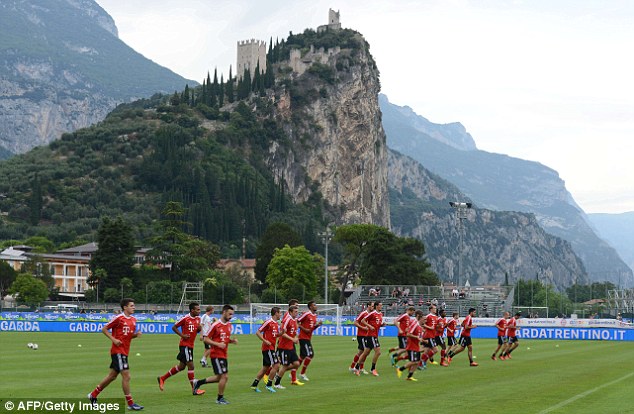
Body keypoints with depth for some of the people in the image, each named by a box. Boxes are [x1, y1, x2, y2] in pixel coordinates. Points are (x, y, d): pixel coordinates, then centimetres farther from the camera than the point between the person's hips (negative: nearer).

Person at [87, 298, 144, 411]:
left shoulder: (133, 320, 10)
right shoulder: (119, 318, -12)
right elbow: (104, 329, -6)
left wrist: (136, 334, 0)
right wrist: (113, 339, -17)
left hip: (124, 352, 9)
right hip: (118, 351, -9)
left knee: (112, 376, 15)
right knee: (126, 376, -10)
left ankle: (93, 394, 29)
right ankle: (130, 403, -5)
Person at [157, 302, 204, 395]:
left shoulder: (198, 318, 7)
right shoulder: (185, 318, -14)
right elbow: (174, 327, -6)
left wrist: (199, 328, -4)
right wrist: (182, 335, -17)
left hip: (190, 346, 8)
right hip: (184, 345, -8)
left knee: (181, 366, 14)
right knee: (191, 365, -9)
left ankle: (162, 378, 28)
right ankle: (194, 389, -5)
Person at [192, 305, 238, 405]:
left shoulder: (229, 325, 10)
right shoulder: (215, 325, -14)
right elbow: (205, 339, -12)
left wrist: (232, 340, 1)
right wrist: (218, 344, -23)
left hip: (223, 355, 9)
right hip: (216, 354, -9)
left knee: (220, 377, 14)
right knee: (224, 376, -8)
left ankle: (198, 382, 29)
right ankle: (220, 398, 7)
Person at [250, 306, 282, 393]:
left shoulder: (276, 324, 14)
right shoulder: (268, 322, -13)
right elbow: (258, 332, -13)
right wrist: (265, 341, -21)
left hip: (272, 348, 9)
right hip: (268, 348, -9)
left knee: (265, 368, 10)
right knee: (276, 365, -12)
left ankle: (254, 385, 15)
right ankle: (269, 385, -5)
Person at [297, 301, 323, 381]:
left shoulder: (315, 316, 14)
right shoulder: (306, 314, -12)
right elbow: (297, 322, -12)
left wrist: (317, 325, 2)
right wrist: (304, 329, -19)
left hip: (308, 338, 9)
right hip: (303, 337, -9)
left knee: (303, 356, 10)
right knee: (310, 354, -13)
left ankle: (293, 373, 17)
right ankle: (302, 373, -5)